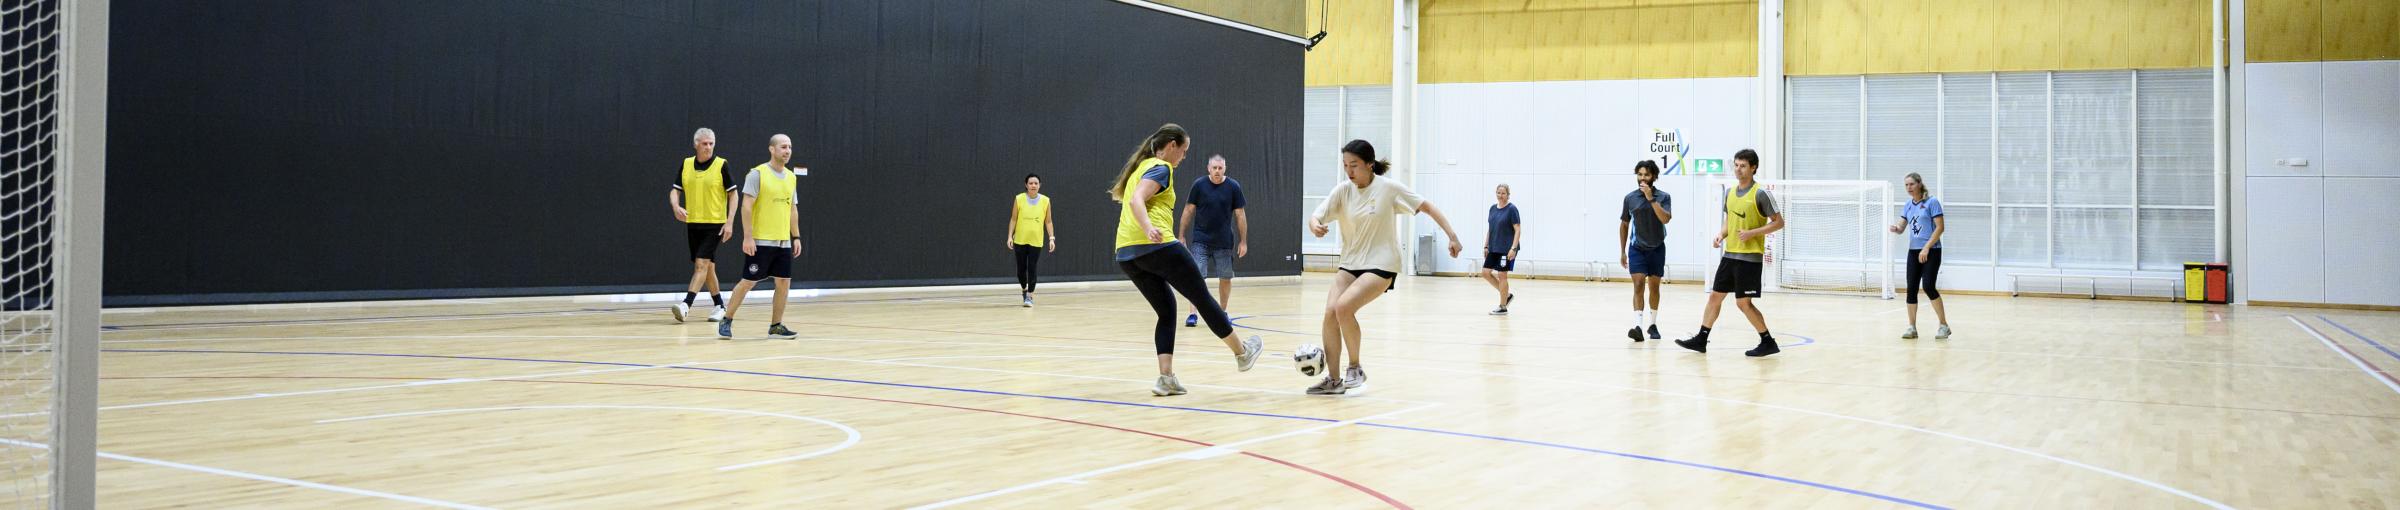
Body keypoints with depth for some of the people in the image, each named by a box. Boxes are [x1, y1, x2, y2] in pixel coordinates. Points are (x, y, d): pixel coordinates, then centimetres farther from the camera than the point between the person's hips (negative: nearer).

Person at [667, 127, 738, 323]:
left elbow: (733, 193, -4)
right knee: (708, 266, 12)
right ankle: (719, 305, 24)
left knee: (701, 264, -14)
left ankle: (686, 304, -22)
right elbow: (675, 190, 10)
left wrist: (729, 222, -11)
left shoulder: (721, 165, -6)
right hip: (692, 223, 5)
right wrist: (676, 206, -12)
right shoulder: (686, 164, 6)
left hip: (714, 224, -5)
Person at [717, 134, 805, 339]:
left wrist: (796, 237, 13)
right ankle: (726, 320, 11)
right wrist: (747, 237, -17)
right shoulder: (758, 173, -8)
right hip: (760, 241, -6)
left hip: (783, 242, 6)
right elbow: (746, 206, -12)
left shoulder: (791, 177, 11)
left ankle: (776, 326, 12)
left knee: (783, 282, 3)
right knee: (748, 281, -3)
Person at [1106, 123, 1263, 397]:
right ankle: (1242, 353, 21)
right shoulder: (1161, 168, -4)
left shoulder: (1140, 166, 22)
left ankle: (1166, 377, 2)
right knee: (1203, 298, 7)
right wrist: (1149, 229, -36)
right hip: (1158, 246, -9)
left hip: (1126, 253, 9)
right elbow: (1136, 200, -20)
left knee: (1166, 311, 15)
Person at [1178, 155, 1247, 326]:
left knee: (1225, 278, 6)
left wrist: (1243, 241, -1)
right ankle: (1193, 314, -8)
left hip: (1224, 241, 1)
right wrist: (1181, 236, -1)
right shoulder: (1199, 184, -5)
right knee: (1196, 276, -10)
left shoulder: (1233, 186, -3)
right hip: (1201, 240, -1)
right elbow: (1188, 210, 1)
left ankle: (1223, 312, 22)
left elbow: (1240, 215, 1)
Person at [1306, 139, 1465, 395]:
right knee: (1330, 312, -14)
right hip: (1350, 263, 5)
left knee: (1344, 306, -24)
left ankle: (1355, 368, -5)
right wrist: (1315, 225, -31)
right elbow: (1315, 217, -7)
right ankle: (1333, 380, -2)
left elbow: (1427, 206, -4)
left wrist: (1452, 235, -10)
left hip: (1381, 264, -5)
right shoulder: (1342, 191, -2)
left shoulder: (1389, 188, -11)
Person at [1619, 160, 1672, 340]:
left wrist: (1651, 198, -26)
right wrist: (1623, 252, 8)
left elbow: (1665, 219, -23)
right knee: (1639, 285, -14)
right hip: (1637, 249, 0)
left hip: (1657, 249, 0)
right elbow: (1624, 225, 9)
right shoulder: (1630, 198, -1)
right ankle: (1637, 326, -22)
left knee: (1654, 287, 10)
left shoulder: (1663, 197, -6)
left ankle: (1653, 324, 25)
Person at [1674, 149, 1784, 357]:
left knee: (1743, 302, -7)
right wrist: (1721, 235, 1)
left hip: (1750, 257, -7)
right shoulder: (1730, 192, 10)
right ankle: (1701, 340, 15)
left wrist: (1752, 233, -20)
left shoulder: (1760, 194, -11)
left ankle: (1768, 342, 5)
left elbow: (1779, 222, -10)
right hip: (1730, 254, 7)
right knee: (1715, 295, 8)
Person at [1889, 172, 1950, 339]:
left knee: (1928, 286, -15)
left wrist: (1926, 248, -18)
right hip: (1913, 251, 6)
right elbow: (1901, 228, 12)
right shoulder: (1908, 205, 11)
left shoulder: (1932, 202, -7)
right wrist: (1895, 228, -13)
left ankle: (1944, 326, -3)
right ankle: (1912, 328, 7)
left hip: (1931, 251, -6)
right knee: (1911, 289, 1)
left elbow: (1940, 227, -12)